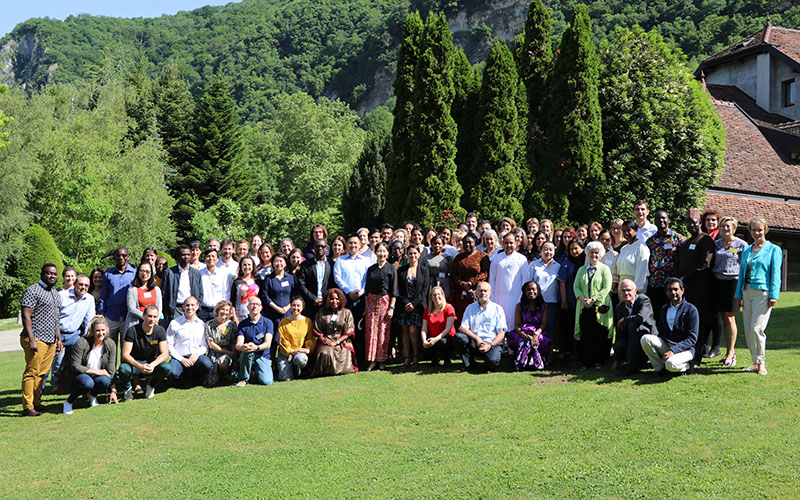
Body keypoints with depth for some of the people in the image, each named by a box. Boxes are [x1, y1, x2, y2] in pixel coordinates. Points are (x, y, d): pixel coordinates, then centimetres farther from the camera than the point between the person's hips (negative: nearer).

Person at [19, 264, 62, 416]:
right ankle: (28, 407, -7)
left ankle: (36, 402, 14)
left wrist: (59, 339, 21)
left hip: (51, 341, 8)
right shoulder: (32, 291, -6)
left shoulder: (56, 294, 20)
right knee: (31, 372, -8)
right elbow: (26, 316, -12)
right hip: (36, 339, -8)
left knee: (42, 373, 7)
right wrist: (31, 340, -18)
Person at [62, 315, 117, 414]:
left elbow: (111, 371, -2)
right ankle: (69, 402, -10)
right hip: (80, 374, -4)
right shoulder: (82, 342, -18)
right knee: (87, 383, -38)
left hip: (98, 376, 4)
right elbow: (74, 366, -18)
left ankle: (93, 395, 3)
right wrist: (96, 372, -22)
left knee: (105, 381, -32)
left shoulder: (110, 344, -6)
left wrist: (113, 391, -5)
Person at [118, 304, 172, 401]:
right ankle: (127, 388, 0)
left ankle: (150, 386, 4)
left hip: (152, 363, 2)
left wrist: (152, 365, -33)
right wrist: (140, 366, -38)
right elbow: (125, 355, -21)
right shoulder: (132, 331, -16)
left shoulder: (160, 331, -7)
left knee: (166, 367, -29)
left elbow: (165, 354, -13)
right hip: (134, 363, -2)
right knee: (124, 369, -36)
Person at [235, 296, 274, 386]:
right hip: (248, 356, 0)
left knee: (267, 381, -23)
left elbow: (268, 344, -9)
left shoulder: (268, 323, 2)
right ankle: (243, 378, -15)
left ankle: (254, 374, 14)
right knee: (247, 350, -37)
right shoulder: (242, 324, 5)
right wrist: (242, 347, -33)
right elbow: (238, 344, -6)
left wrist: (256, 347, -32)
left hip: (263, 356, 0)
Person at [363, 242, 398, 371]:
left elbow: (394, 291, -2)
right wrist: (366, 307, 7)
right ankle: (372, 360, 4)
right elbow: (367, 289, 12)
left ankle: (382, 360, 6)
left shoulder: (391, 269, 0)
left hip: (386, 302, -3)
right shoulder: (371, 269, 9)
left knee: (384, 331, -2)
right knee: (371, 330, -1)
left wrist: (392, 307, -9)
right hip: (372, 302, 3)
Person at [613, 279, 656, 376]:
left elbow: (641, 318, -33)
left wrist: (624, 320, -14)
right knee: (618, 346, -27)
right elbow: (620, 332, 6)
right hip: (632, 340, 5)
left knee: (633, 324, -32)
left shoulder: (644, 300, -12)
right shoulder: (619, 307, 5)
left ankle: (633, 364, -28)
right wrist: (617, 359, 2)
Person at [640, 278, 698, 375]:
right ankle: (659, 368, -7)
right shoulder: (663, 309, 15)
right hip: (665, 345, 5)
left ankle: (686, 366, -1)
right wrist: (654, 335, -6)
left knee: (671, 364, -36)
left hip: (684, 349, -5)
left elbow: (692, 339, -10)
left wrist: (673, 350, -22)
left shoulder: (691, 310, -4)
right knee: (645, 338, -22)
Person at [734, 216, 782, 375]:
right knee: (747, 330, 4)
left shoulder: (773, 249, 3)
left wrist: (774, 295, -12)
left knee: (756, 328, -14)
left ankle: (761, 362, -2)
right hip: (747, 292, 6)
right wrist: (738, 295, 14)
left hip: (763, 292, -6)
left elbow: (775, 274, -4)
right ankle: (756, 362, 13)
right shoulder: (746, 251, 18)